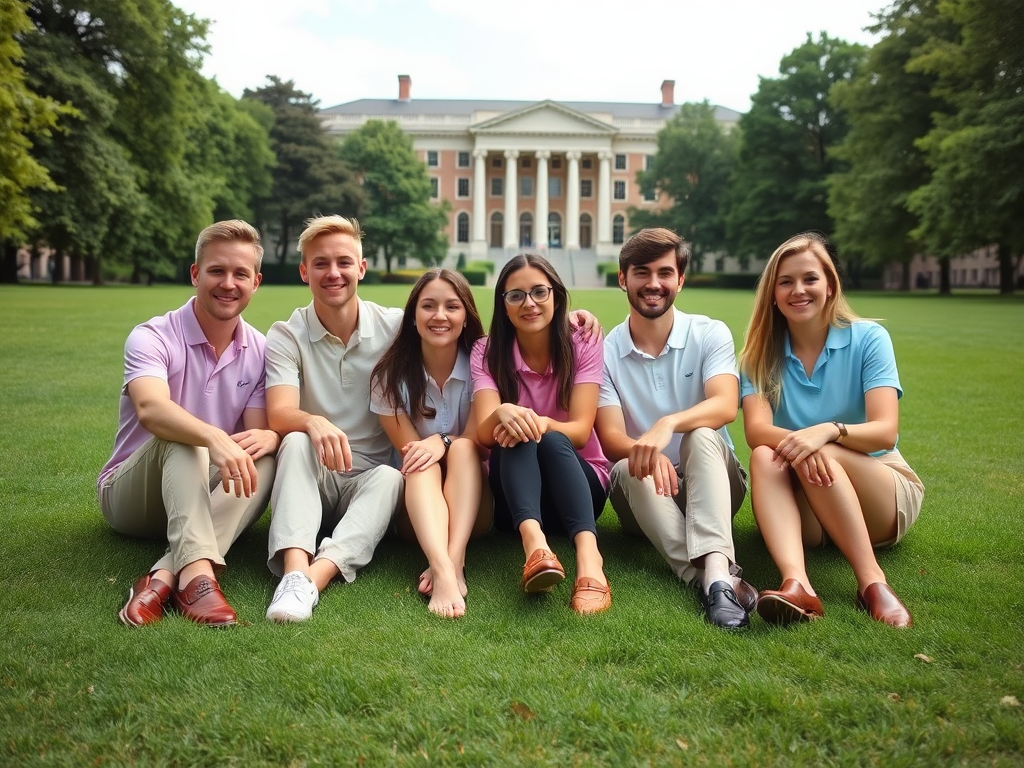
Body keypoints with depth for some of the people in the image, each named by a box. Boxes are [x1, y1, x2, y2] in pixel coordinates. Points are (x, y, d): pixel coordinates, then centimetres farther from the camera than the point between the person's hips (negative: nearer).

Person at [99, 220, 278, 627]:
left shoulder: (259, 351, -1)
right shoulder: (152, 337, -15)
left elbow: (261, 429, -9)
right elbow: (150, 409, -35)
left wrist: (267, 437, -35)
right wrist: (214, 437, -55)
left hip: (207, 497, 4)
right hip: (129, 497, -3)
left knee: (262, 458, -27)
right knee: (181, 434, -33)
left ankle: (165, 576, -41)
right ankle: (197, 573, -52)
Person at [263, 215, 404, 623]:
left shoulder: (395, 327, -2)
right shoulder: (286, 336, -4)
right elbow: (279, 415, -19)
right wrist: (314, 422, -43)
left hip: (368, 478, 0)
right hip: (311, 480, 0)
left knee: (391, 477, -32)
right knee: (296, 442, -31)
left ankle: (316, 577, -49)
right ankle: (295, 571, -49)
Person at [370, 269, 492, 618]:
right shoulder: (391, 375, -5)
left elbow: (477, 441, -9)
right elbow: (410, 453, -7)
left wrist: (443, 442, -27)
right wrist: (452, 440, -20)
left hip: (471, 500, 0)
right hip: (416, 502, 0)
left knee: (462, 449, -28)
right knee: (422, 464, -31)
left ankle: (455, 561, -47)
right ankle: (444, 571, -56)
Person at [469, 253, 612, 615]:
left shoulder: (583, 345, -6)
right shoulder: (487, 352, -5)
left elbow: (580, 431, -17)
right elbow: (485, 433, -20)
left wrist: (541, 423, -39)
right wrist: (502, 413, -43)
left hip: (578, 480, -1)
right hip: (513, 491, 1)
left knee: (551, 440, -33)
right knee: (512, 435, -31)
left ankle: (588, 556, -55)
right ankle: (534, 542, -55)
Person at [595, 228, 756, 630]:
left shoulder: (710, 334, -2)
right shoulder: (605, 351, -1)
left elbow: (725, 406, -21)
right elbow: (611, 439, -12)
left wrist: (668, 424, -42)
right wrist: (647, 453, -37)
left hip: (709, 482, 0)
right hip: (645, 496, 1)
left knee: (702, 436, -32)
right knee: (629, 468, -33)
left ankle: (716, 570, -52)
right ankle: (715, 579, -50)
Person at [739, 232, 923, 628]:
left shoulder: (868, 338, -5)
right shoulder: (761, 352, 1)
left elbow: (885, 431, -18)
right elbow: (756, 430, -16)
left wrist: (828, 431, -38)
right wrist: (793, 440, -40)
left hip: (882, 493, -2)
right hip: (805, 511, 2)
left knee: (820, 454, -31)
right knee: (765, 457, -30)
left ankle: (872, 582, -33)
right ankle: (797, 584, -51)